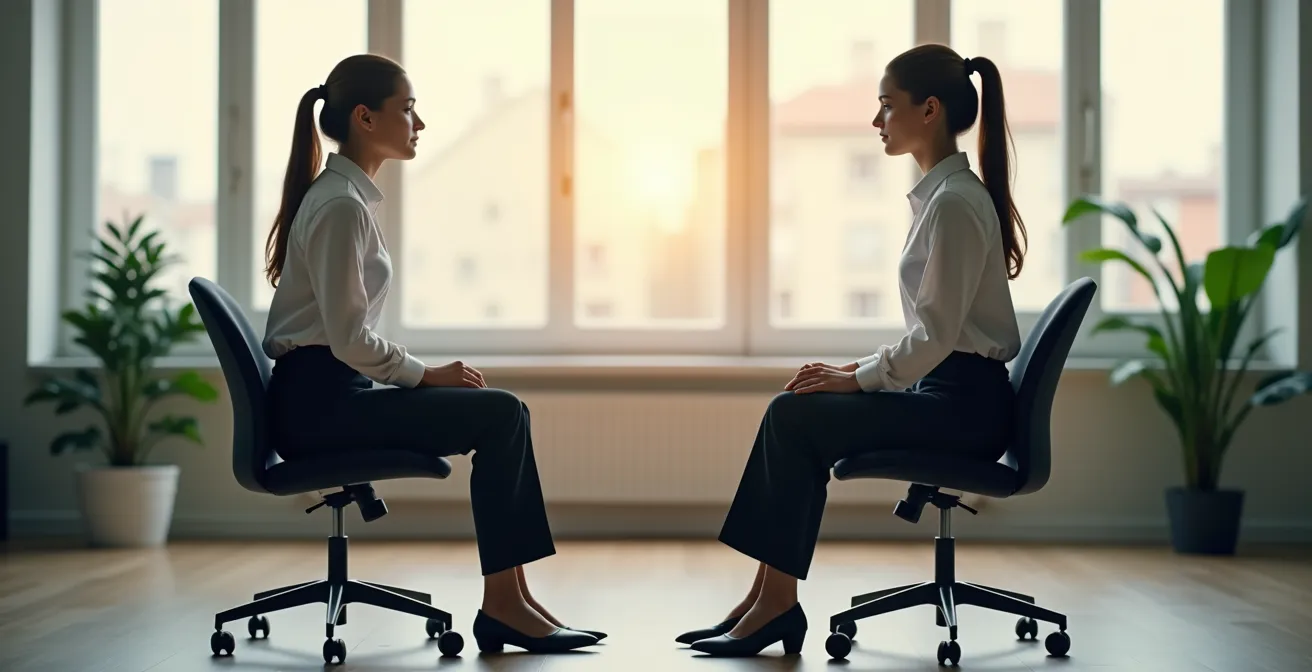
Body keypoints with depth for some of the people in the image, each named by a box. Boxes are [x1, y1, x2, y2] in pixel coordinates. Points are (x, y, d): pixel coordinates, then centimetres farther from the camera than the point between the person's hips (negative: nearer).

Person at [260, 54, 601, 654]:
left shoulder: (344, 196, 16)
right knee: (499, 415, -15)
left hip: (329, 394, 10)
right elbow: (349, 339, -21)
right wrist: (427, 374, -8)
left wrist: (424, 375, 8)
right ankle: (501, 605, -8)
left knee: (507, 413, 2)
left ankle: (512, 596, -2)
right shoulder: (341, 205, -15)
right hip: (319, 401, -10)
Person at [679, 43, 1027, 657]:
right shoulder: (941, 193, 15)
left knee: (796, 418, -15)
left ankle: (777, 602, -7)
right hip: (945, 393, 9)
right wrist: (861, 369, 8)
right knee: (794, 414, -1)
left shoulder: (955, 202, -16)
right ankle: (769, 598, -3)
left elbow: (935, 335, -20)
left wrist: (857, 378, -10)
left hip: (964, 404, -9)